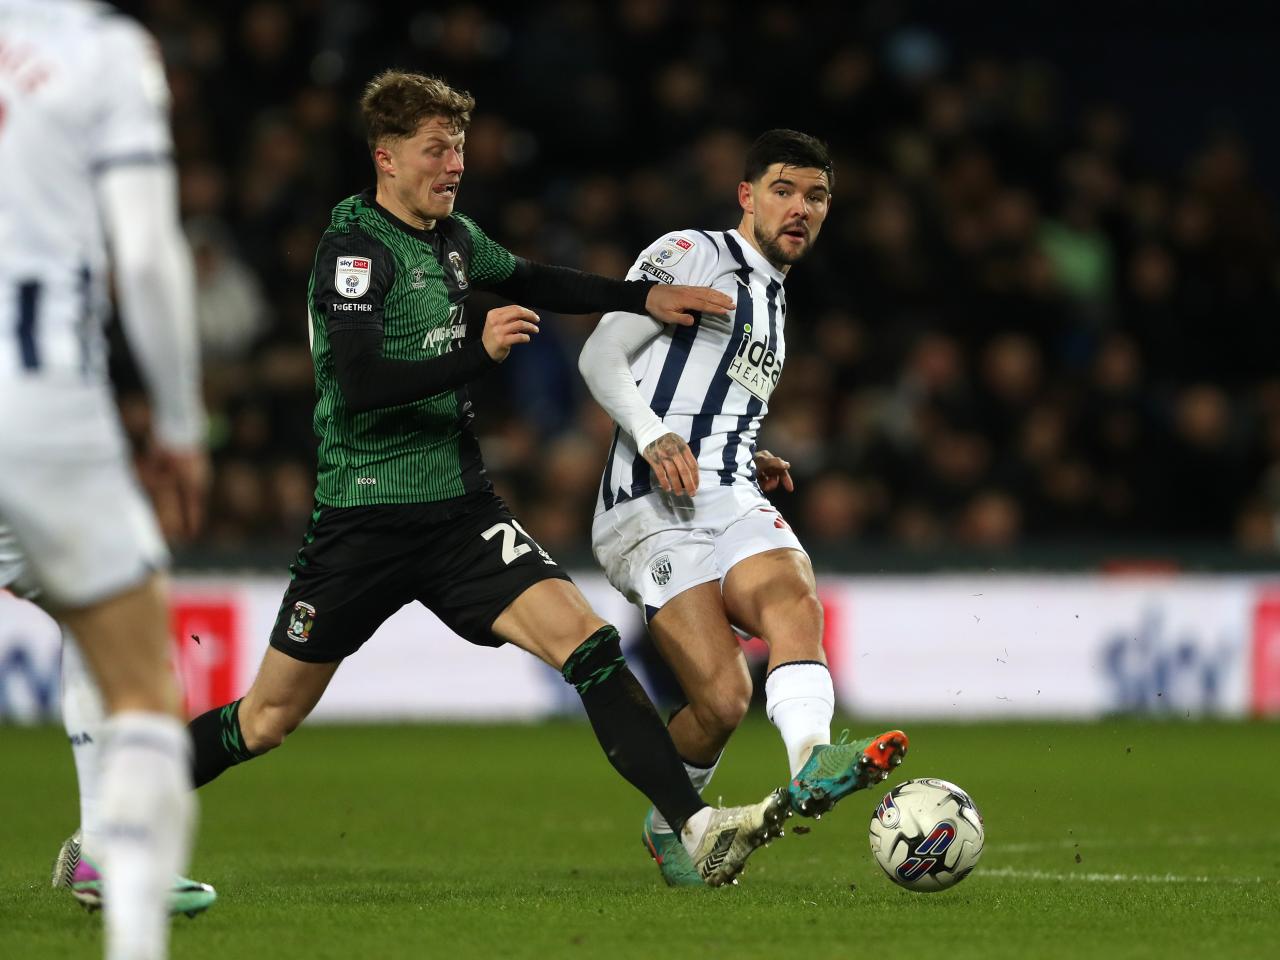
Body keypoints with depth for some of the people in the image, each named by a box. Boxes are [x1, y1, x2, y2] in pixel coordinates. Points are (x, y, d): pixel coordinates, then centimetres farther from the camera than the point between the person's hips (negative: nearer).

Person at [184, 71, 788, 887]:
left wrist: (645, 297, 19)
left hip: (460, 509, 5)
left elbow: (533, 283, 30)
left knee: (584, 640, -16)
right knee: (267, 720, 4)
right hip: (366, 517, -5)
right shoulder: (354, 247, -13)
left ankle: (699, 832, -23)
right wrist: (482, 353, -32)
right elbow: (358, 383, -25)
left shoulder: (454, 238, 9)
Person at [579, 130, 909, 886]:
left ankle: (813, 765, -51)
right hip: (655, 511, -7)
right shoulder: (691, 256, 2)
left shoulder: (772, 300, 27)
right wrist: (655, 437, -22)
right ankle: (668, 826, 10)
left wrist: (748, 461, 17)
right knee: (724, 697, -18)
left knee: (795, 600, -29)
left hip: (731, 504, 7)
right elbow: (602, 356, -6)